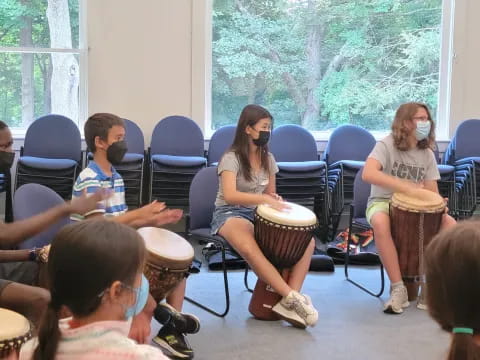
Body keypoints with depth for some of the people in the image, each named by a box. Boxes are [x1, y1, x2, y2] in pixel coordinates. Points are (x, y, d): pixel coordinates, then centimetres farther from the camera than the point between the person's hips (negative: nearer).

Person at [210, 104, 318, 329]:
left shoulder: (268, 158, 9)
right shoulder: (231, 158, -12)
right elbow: (229, 195, -28)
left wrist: (275, 201, -7)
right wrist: (263, 198, -38)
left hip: (259, 214, 7)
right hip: (230, 214, -7)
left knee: (307, 240, -15)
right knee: (249, 248, -41)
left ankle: (288, 302, -24)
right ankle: (292, 297, -35)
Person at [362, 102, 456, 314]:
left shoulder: (427, 154, 5)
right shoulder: (387, 145, -13)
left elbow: (432, 190, 4)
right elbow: (368, 174, -31)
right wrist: (408, 188, -37)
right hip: (383, 202, -5)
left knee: (450, 223, -18)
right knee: (380, 223, -39)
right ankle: (398, 288, -30)